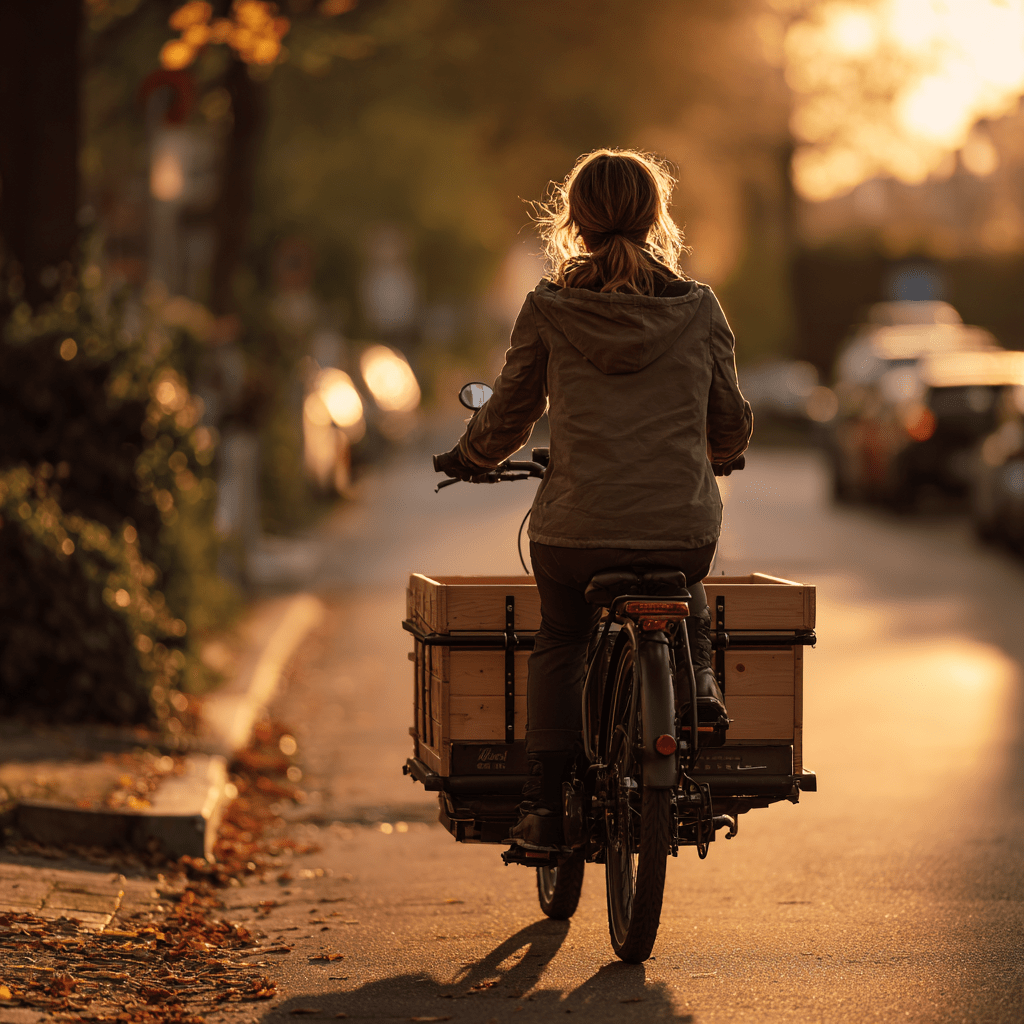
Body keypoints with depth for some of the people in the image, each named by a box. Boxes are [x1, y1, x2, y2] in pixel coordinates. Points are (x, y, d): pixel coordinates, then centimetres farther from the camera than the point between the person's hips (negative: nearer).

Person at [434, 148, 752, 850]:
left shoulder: (547, 311, 0)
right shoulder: (699, 310, 3)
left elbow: (507, 420, 7)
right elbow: (732, 428, 10)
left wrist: (468, 459, 29)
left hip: (577, 528, -1)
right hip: (683, 528, 1)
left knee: (561, 640, 26)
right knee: (690, 613, 36)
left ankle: (546, 803, 17)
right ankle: (701, 688, 9)